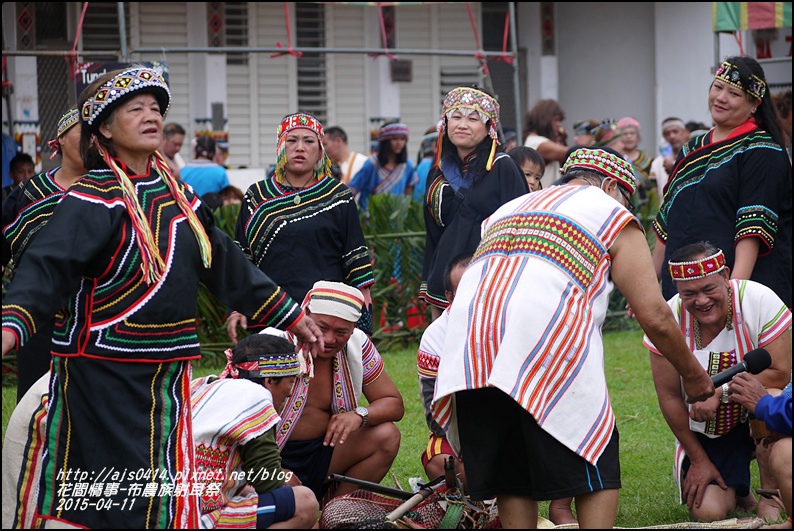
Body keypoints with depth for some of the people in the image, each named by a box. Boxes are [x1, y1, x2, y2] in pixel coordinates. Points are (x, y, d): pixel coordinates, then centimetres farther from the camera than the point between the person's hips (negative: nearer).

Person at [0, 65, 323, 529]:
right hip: (102, 375, -7)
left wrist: (290, 317, 27)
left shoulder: (175, 195, 13)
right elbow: (47, 267, -25)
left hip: (167, 378, 7)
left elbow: (227, 263, 23)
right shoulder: (91, 201, -11)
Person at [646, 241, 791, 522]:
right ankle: (736, 492, 20)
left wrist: (719, 392, -31)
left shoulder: (759, 301, -22)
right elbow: (669, 397, -8)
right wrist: (699, 460, -5)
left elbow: (780, 374, -22)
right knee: (706, 512, -19)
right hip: (707, 431, 1)